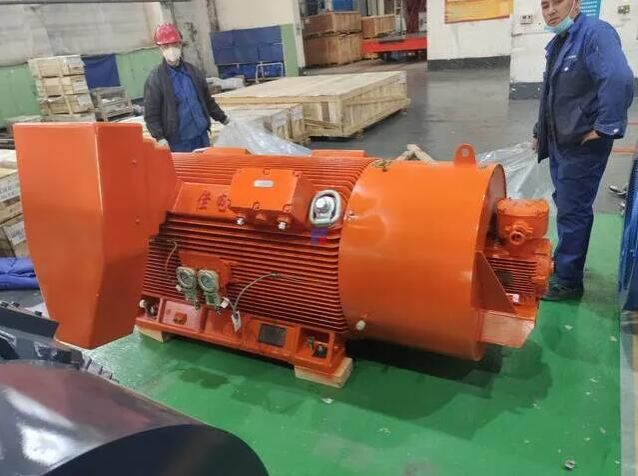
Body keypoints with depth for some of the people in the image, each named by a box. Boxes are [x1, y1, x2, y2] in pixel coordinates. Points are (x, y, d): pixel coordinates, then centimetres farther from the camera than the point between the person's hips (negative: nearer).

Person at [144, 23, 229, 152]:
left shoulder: (193, 71, 9)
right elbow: (151, 114, -8)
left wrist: (223, 119, 17)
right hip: (178, 143, -5)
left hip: (202, 137, 5)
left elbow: (207, 100, 19)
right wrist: (159, 137, -20)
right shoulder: (155, 79, -6)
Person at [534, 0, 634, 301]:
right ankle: (564, 262, 36)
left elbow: (620, 80, -31)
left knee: (572, 211, -2)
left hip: (583, 143, -9)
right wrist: (541, 131, 21)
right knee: (565, 205, 19)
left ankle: (568, 280, 10)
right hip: (560, 141, 9)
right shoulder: (557, 43, 13)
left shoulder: (595, 33, -17)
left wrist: (605, 128, -26)